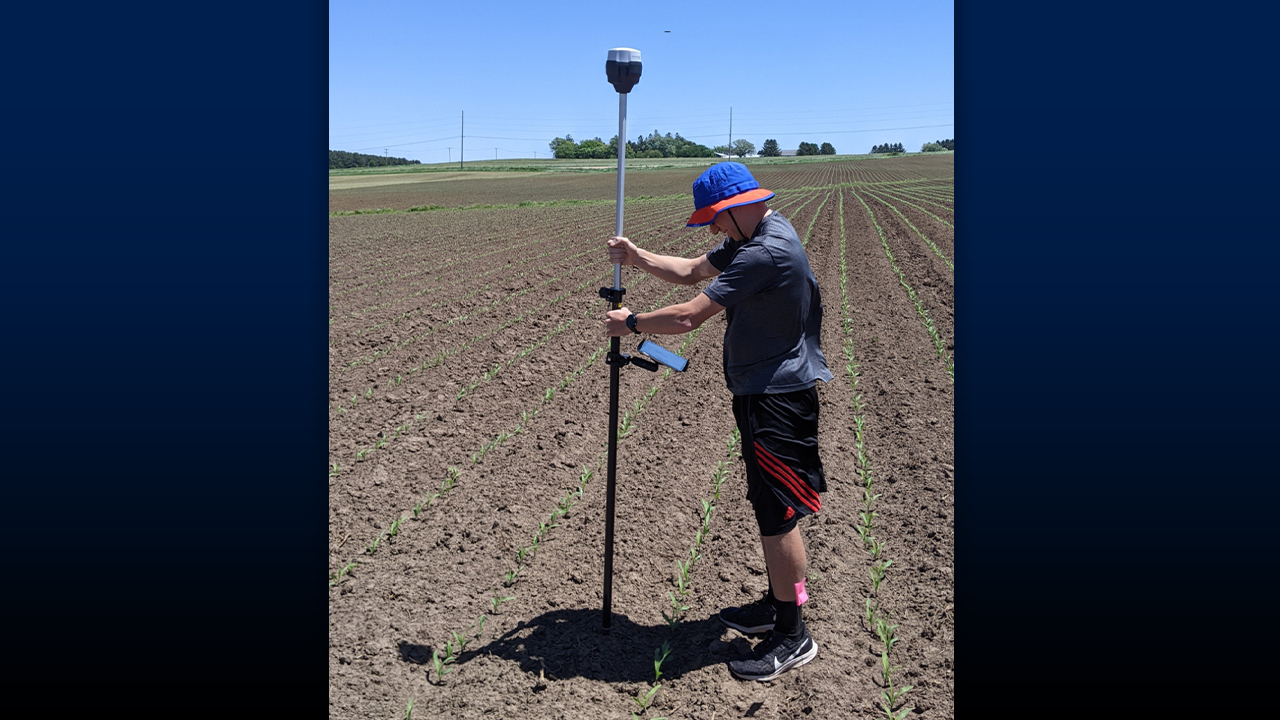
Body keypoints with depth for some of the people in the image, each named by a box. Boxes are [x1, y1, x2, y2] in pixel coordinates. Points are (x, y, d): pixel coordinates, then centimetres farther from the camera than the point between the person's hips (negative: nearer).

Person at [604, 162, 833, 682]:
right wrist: (638, 258, 2)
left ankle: (792, 637, 9)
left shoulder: (767, 252, -24)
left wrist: (630, 323, -11)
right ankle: (779, 603, 34)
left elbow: (688, 317, -27)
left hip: (777, 399, -11)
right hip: (761, 391, 11)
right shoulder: (752, 239, 9)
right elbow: (692, 271, 17)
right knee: (769, 506, 19)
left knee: (777, 513, -4)